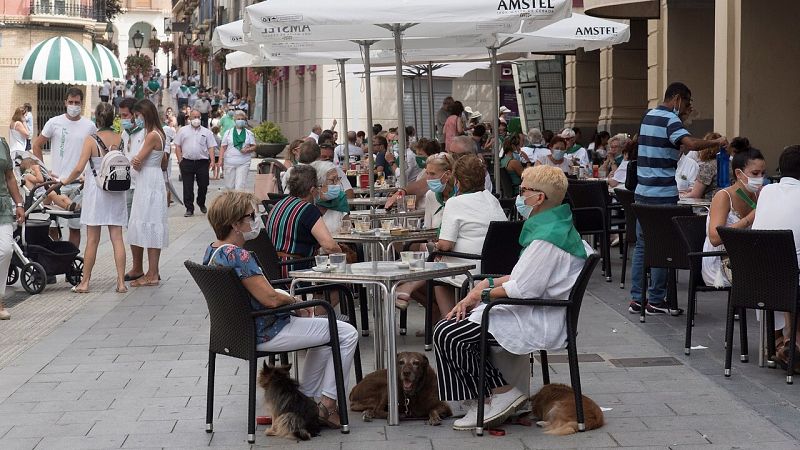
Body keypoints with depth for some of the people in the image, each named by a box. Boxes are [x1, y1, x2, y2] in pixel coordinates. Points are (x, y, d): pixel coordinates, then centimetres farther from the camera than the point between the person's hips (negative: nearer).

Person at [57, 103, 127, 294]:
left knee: (92, 240, 3)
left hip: (96, 191, -3)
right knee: (117, 238, 5)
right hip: (116, 192, 3)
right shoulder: (120, 139, -1)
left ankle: (85, 282, 11)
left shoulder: (91, 140, -10)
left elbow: (79, 168, -13)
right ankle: (121, 282, 3)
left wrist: (66, 181, 7)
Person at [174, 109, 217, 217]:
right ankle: (189, 209, 4)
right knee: (187, 187, -1)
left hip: (202, 162, 1)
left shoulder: (207, 132, 9)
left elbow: (211, 147, 5)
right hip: (187, 162, 0)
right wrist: (180, 161, -1)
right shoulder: (183, 131, 9)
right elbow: (177, 146, 8)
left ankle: (201, 204, 28)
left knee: (203, 185, 5)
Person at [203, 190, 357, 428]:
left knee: (324, 329, 27)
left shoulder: (212, 251, 4)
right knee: (347, 334, -1)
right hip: (264, 334, -10)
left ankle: (306, 397, 26)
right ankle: (327, 404, 4)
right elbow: (271, 298, -28)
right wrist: (294, 300, -7)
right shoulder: (237, 256, -27)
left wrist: (288, 300, 4)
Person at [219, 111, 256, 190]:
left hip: (243, 163, -1)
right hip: (229, 162, 1)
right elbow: (223, 147, 7)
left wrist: (247, 150, -11)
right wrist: (220, 159, -4)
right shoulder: (228, 133, 10)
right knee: (229, 186, 3)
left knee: (240, 186, -11)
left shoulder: (249, 133, 11)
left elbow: (254, 147, 10)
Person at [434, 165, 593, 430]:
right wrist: (488, 284, 6)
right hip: (539, 314, 11)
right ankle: (480, 403, 7)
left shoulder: (547, 237, -21)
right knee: (446, 329, 9)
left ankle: (502, 393, -4)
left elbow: (525, 289, -22)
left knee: (447, 335, -15)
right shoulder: (554, 226, 14)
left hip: (539, 323, -11)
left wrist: (482, 293, -8)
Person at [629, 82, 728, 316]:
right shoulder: (669, 119, -13)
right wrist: (716, 142, -15)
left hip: (643, 191, 9)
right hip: (662, 195, -9)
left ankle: (636, 299, 12)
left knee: (642, 245, 11)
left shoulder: (649, 116, 16)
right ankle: (655, 301, 3)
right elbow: (690, 143, -30)